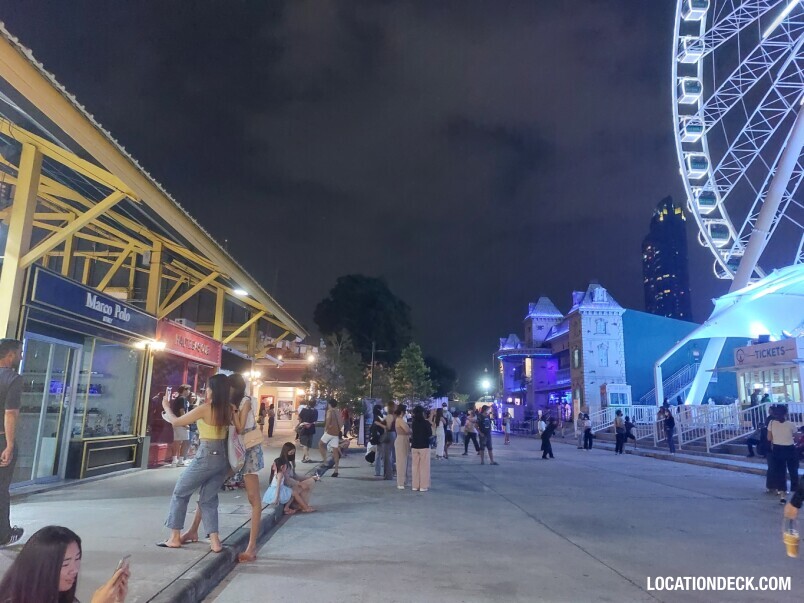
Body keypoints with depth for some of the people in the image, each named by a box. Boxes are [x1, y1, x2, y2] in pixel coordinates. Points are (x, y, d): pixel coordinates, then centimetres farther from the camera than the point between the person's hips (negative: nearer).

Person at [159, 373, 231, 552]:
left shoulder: (205, 409, -14)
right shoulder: (228, 410, 3)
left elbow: (176, 422, -3)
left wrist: (166, 408, 15)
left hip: (206, 456, -6)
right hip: (223, 458, 6)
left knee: (180, 493, 14)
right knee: (208, 499, 15)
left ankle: (175, 537, 20)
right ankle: (215, 541, 8)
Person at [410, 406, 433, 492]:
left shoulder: (413, 423, 3)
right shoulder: (426, 422, -10)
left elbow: (412, 433, 10)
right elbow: (430, 434, -6)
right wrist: (430, 427, 10)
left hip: (414, 446, 4)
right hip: (424, 446, -4)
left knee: (415, 466, 10)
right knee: (424, 466, 1)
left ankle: (415, 486, 10)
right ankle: (423, 486, 1)